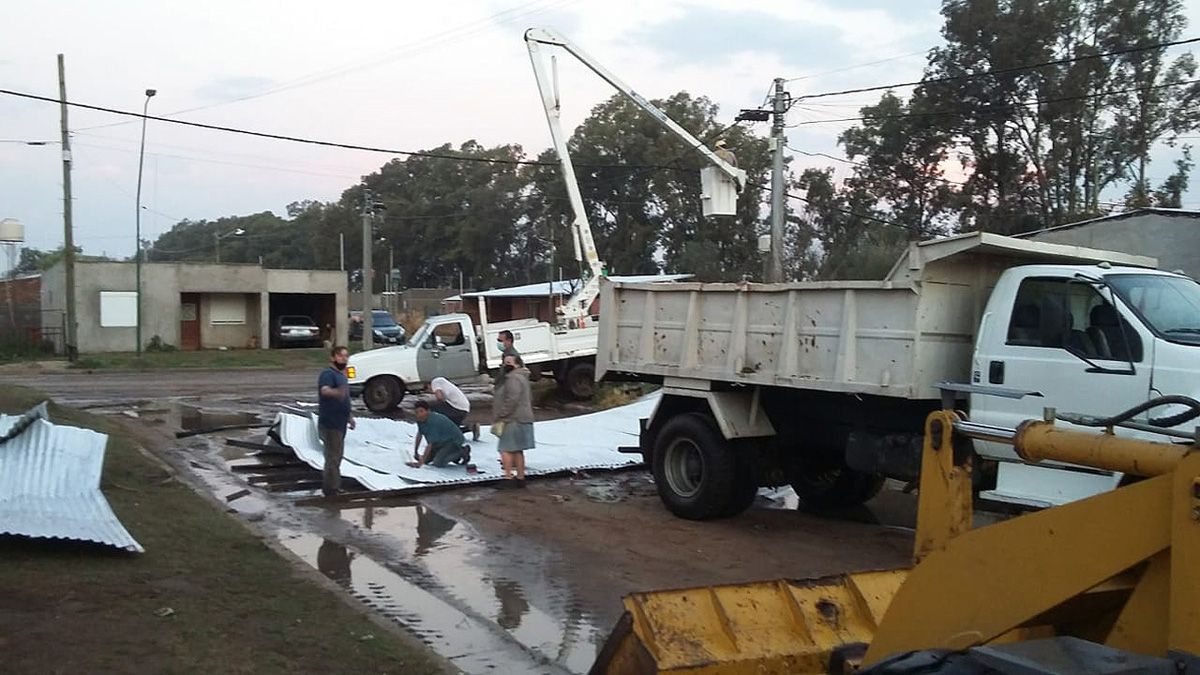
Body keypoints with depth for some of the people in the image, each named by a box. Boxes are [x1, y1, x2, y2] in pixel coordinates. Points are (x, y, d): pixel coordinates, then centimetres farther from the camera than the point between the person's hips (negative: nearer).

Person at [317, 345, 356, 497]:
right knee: (333, 457, -6)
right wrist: (336, 392, -57)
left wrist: (349, 416, 28)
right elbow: (325, 390, -37)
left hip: (339, 423, 10)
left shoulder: (341, 375, 15)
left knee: (337, 455, 20)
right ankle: (331, 490, 1)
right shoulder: (328, 374, -15)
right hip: (330, 424, -10)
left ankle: (329, 485, 33)